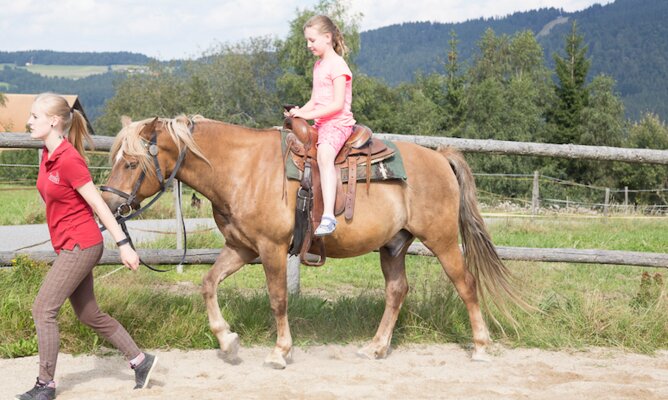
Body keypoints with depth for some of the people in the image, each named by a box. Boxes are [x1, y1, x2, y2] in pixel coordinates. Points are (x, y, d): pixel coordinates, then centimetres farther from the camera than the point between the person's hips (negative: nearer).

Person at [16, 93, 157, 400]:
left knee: (43, 309, -5)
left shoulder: (69, 160, -19)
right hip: (69, 247, 9)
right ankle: (140, 361, 24)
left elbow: (98, 204, -18)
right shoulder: (49, 156, 8)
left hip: (79, 246, -9)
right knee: (89, 315, 15)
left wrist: (123, 244, -16)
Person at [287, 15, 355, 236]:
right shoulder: (318, 65, 19)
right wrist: (299, 112, 2)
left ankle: (328, 216, -46)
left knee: (324, 155, -35)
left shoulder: (337, 65, -9)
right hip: (320, 124, 10)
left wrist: (308, 115, -20)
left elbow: (338, 104, -17)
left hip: (337, 123, -10)